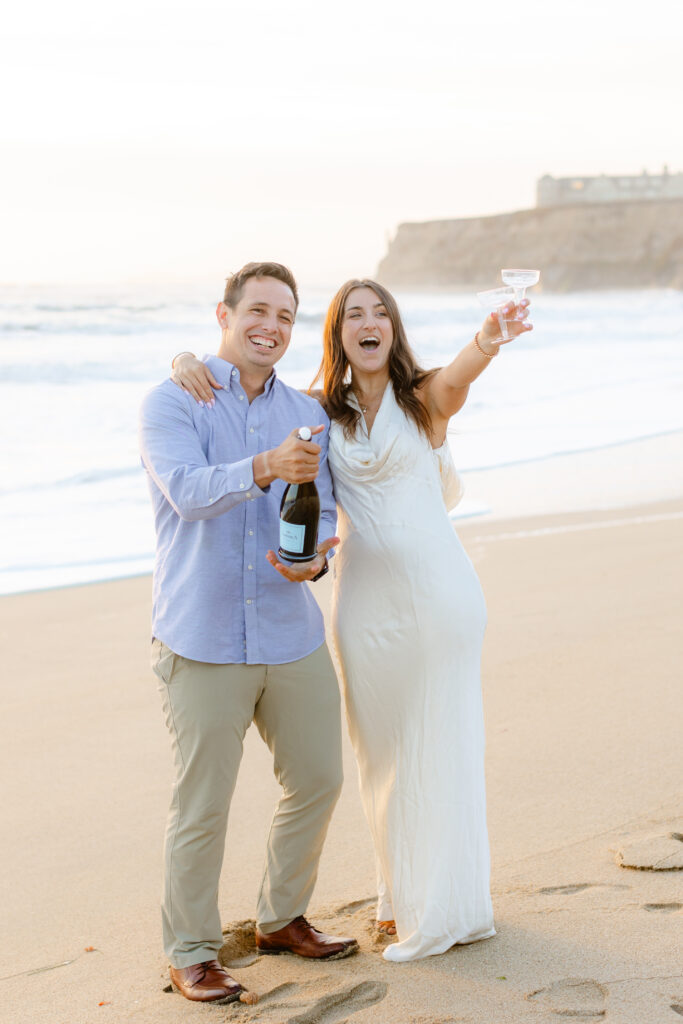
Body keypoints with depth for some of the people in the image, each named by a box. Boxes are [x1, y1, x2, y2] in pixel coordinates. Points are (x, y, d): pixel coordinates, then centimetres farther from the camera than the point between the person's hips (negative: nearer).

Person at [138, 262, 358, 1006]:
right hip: (202, 643, -6)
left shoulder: (306, 414, 11)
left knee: (317, 781, 13)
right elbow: (190, 491, -23)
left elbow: (321, 512, 11)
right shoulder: (171, 403, -6)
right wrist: (266, 468, -41)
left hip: (292, 637, 6)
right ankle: (190, 952, 18)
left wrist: (315, 557, -12)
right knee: (201, 807, -1)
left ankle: (282, 920, 34)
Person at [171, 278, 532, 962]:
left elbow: (457, 374, -26)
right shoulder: (319, 411, 6)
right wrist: (189, 361, -14)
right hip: (363, 596, 3)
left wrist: (490, 337, -49)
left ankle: (446, 909, 16)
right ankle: (401, 897, 29)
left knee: (443, 746, 4)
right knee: (381, 751, 12)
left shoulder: (426, 399, -3)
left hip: (438, 589, -3)